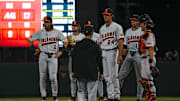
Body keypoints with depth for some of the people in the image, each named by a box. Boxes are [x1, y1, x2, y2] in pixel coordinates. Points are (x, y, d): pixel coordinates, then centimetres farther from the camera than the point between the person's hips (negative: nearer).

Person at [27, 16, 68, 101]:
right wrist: (35, 49, 2)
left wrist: (61, 52, -3)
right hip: (43, 55, 1)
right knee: (42, 77, 2)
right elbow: (29, 40, 12)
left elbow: (65, 42, 8)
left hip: (53, 56, -1)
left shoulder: (57, 32, 3)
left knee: (53, 77, -6)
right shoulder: (40, 33, 4)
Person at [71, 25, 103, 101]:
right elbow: (100, 61, -1)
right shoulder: (95, 46, -5)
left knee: (81, 91, 12)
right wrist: (101, 73, 8)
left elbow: (73, 59, 11)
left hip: (79, 72, 3)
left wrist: (73, 71, 19)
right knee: (92, 92, 1)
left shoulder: (77, 45, 4)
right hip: (92, 73, -3)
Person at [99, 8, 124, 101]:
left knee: (113, 75, -10)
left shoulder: (117, 27, -6)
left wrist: (120, 55, -20)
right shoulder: (102, 28, 16)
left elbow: (120, 42, -12)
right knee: (106, 76, 6)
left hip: (113, 52, -7)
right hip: (104, 53, 7)